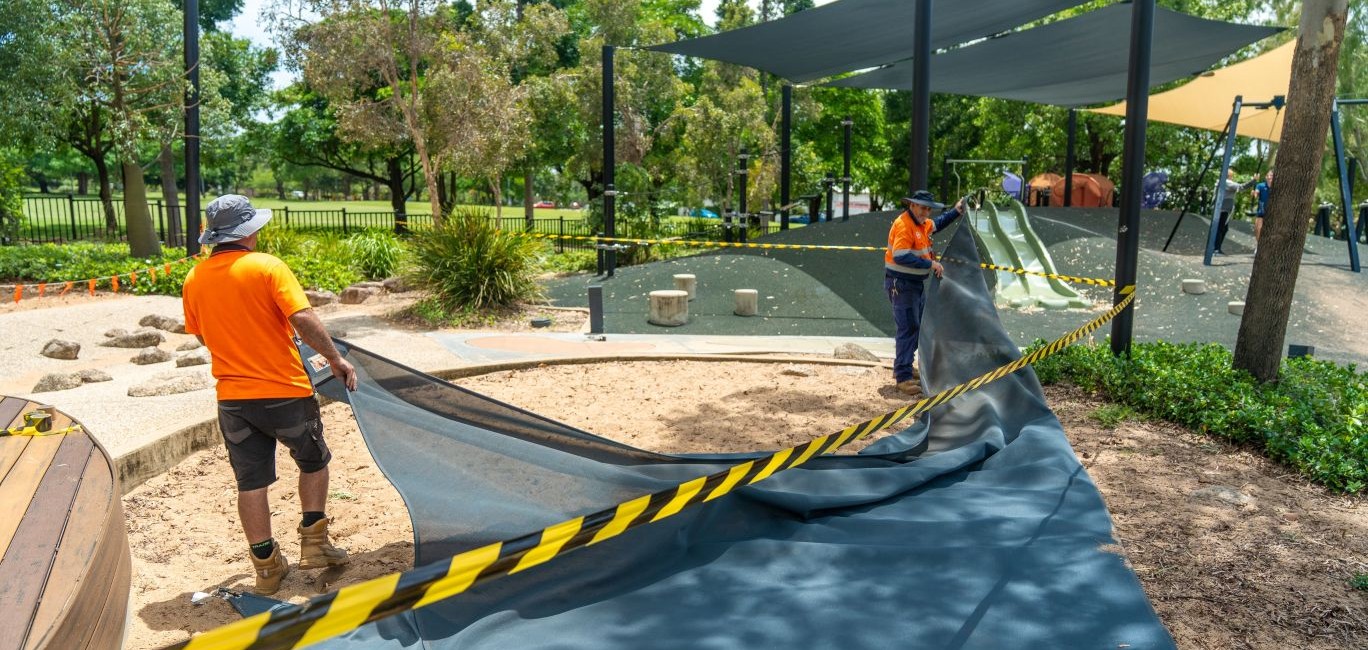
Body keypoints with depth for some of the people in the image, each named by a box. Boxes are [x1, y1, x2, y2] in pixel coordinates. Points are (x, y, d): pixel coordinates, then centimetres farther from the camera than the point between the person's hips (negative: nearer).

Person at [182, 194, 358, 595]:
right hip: (284, 392, -4)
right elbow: (303, 319, -21)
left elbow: (201, 336, 15)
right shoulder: (268, 267, -12)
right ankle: (314, 542, 17)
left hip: (232, 397, 4)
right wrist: (335, 358, -10)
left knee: (250, 482, 10)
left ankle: (266, 566, 18)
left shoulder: (194, 280, 4)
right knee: (314, 461, 19)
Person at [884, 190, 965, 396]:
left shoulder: (922, 223, 9)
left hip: (916, 283, 10)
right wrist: (930, 264, -29)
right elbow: (900, 257, -32)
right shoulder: (903, 225, -22)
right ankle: (903, 377, -11)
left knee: (918, 325, 18)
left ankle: (904, 366, 31)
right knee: (908, 328, -12)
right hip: (901, 284, -10)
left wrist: (955, 212, 20)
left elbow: (936, 224, 33)